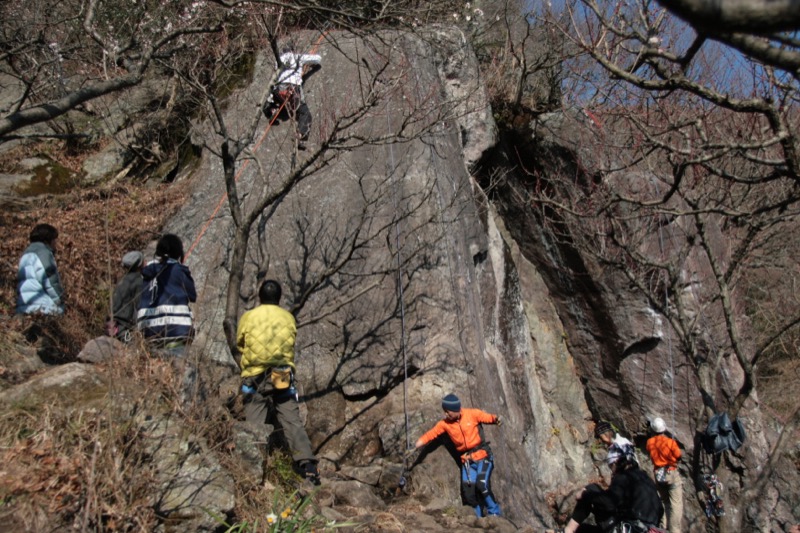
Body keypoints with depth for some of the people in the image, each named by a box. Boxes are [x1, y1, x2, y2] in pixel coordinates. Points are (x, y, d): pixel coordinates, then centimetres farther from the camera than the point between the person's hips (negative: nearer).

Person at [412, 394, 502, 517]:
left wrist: (496, 419, -33)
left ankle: (494, 512, 1)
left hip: (483, 456, -4)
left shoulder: (472, 414, -12)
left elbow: (489, 418, -10)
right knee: (468, 491, -3)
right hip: (467, 460, 4)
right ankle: (479, 518, 15)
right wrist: (414, 448, -8)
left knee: (482, 485, -20)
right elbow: (429, 435, -2)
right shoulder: (444, 424, -3)